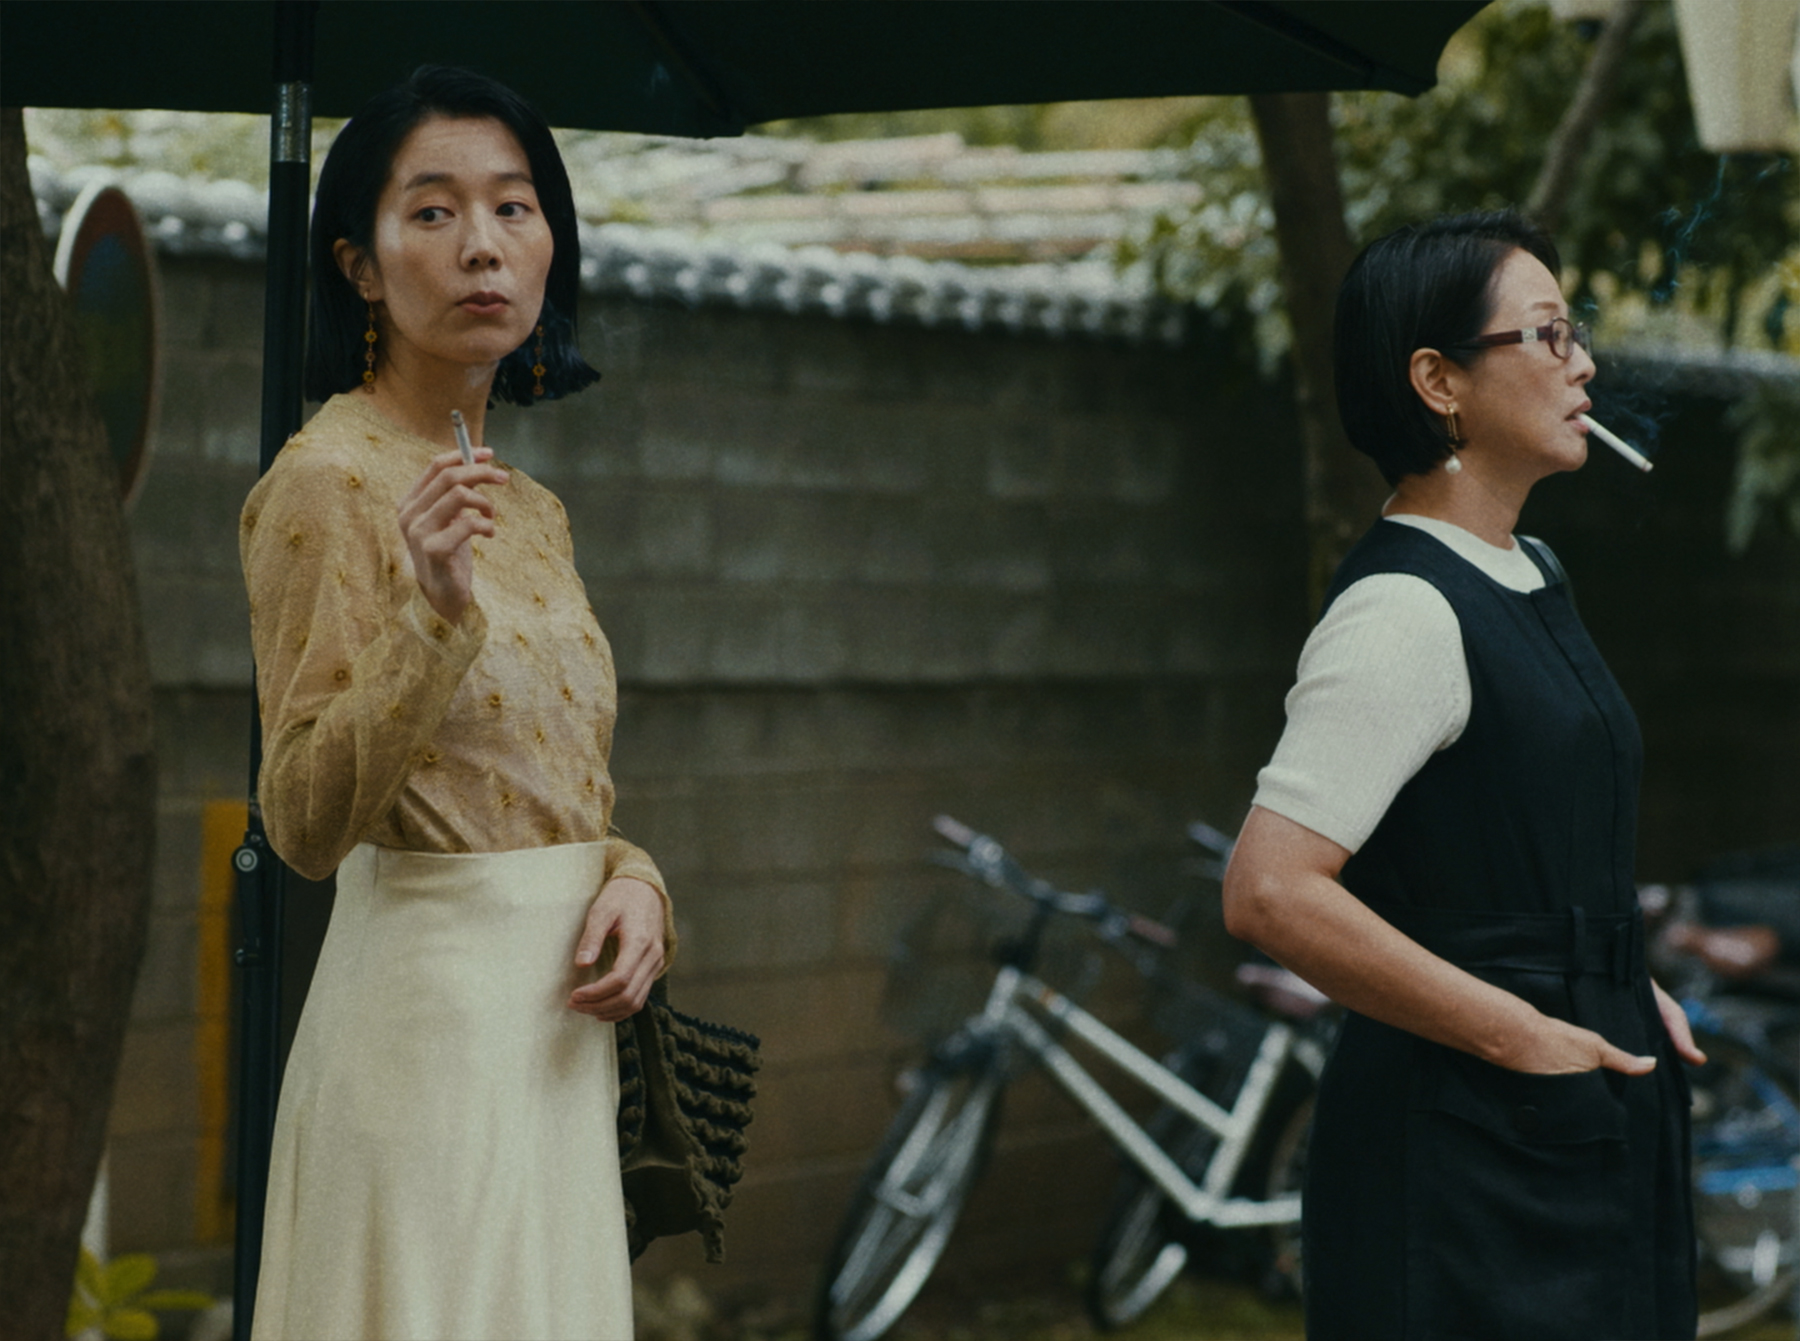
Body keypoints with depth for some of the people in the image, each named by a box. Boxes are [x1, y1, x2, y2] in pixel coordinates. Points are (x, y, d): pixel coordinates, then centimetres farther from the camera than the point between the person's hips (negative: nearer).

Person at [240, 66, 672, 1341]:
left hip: (558, 1023, 8)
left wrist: (632, 877, 1)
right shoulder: (326, 480, -10)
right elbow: (307, 823, -16)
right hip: (431, 995, -8)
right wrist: (434, 611, -28)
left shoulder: (532, 508, 14)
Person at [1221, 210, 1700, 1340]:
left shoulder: (1530, 579, 13)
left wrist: (1623, 989, 11)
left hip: (1590, 1137, 9)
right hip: (1468, 1146, -9)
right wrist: (1522, 1035, -19)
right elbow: (1271, 892, -25)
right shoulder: (1403, 613, -16)